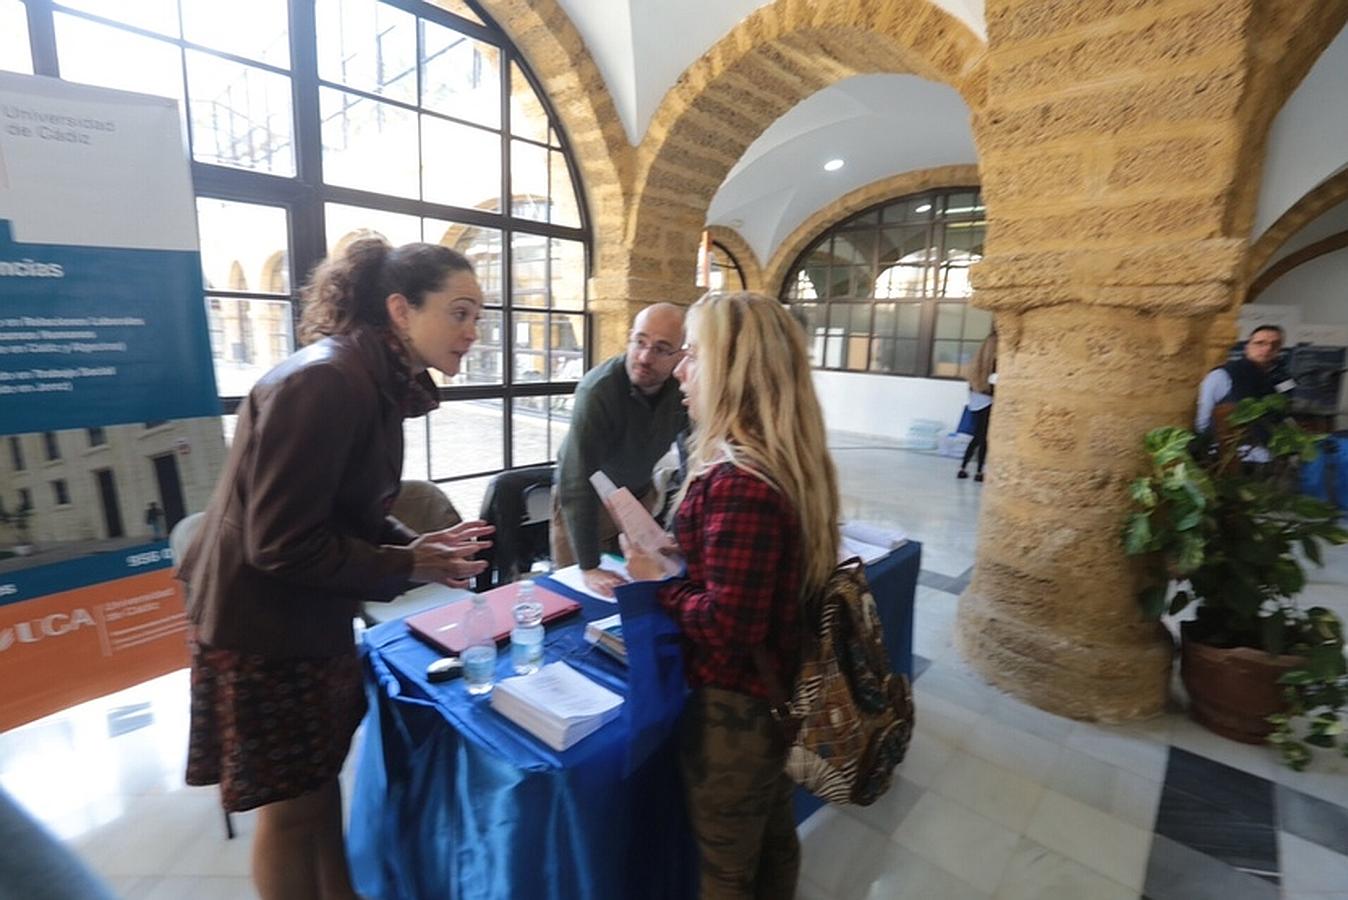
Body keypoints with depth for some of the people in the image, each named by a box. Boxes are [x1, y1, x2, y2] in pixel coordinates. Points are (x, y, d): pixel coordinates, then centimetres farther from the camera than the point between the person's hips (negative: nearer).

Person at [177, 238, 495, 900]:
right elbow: (282, 544, -27)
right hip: (263, 627, -8)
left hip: (312, 618, 8)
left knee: (323, 778, 22)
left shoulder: (375, 381, 3)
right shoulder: (325, 382, -27)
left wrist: (419, 545, -6)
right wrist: (410, 566, -19)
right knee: (292, 804, 12)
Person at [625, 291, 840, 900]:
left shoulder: (738, 483, -31)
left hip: (735, 706, -8)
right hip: (782, 691, 8)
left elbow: (727, 628, -29)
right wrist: (677, 563, 2)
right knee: (773, 839, 30)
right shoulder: (794, 462, -2)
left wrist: (659, 582, -14)